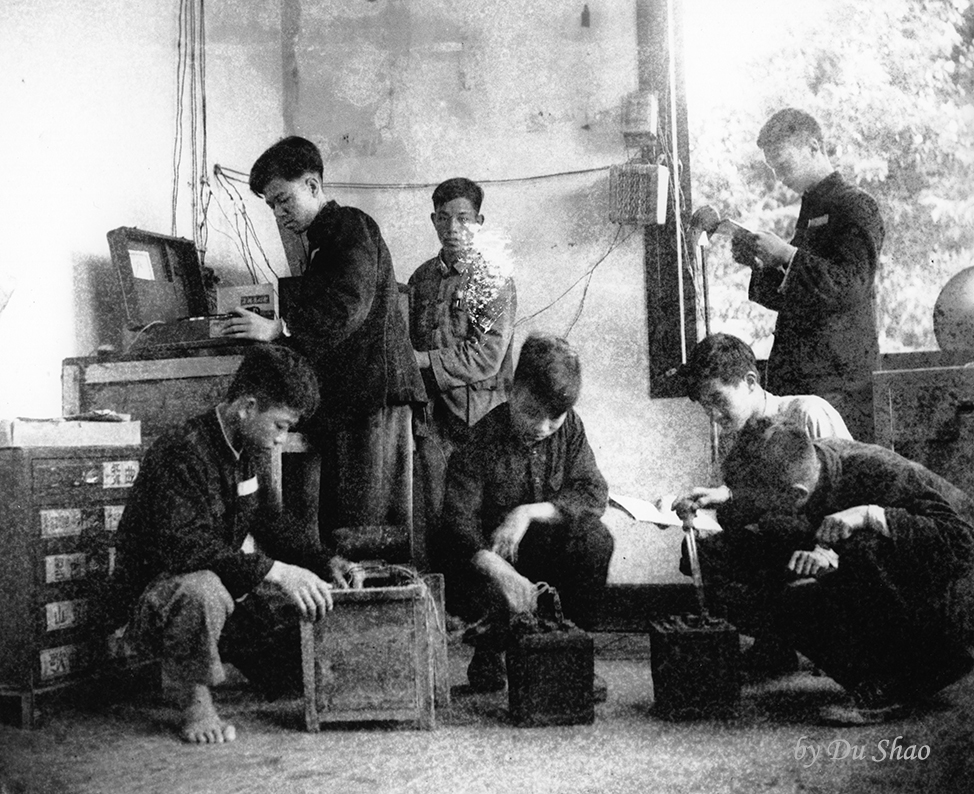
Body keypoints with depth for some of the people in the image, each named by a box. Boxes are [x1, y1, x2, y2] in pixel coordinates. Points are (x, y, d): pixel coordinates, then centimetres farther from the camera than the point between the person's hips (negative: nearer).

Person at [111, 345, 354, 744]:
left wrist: (325, 561, -1)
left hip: (227, 587, 8)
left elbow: (271, 522, 15)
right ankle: (194, 702, -15)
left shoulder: (249, 451, 4)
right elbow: (183, 546, -36)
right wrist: (272, 570, -40)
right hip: (151, 599, -8)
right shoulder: (181, 453, -25)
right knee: (202, 588, -41)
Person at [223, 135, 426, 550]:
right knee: (335, 522, 7)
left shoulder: (352, 226, -5)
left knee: (369, 525, -9)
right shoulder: (322, 242, 24)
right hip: (341, 396, 10)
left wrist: (279, 328, -24)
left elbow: (349, 306, -20)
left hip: (373, 393, -10)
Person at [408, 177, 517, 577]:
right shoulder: (422, 278, 14)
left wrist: (422, 359, -12)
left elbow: (486, 359, -10)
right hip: (433, 415, 4)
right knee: (433, 520, 3)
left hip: (480, 419, -4)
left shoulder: (495, 282, -3)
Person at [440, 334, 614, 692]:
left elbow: (594, 491, -11)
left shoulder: (569, 428, -5)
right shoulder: (480, 443, -19)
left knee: (595, 539, -27)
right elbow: (458, 519, -29)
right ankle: (488, 658, 2)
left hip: (548, 544, 3)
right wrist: (499, 571, -49)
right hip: (491, 553, -3)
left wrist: (529, 512, -26)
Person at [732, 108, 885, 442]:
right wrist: (759, 264, 5)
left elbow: (851, 286, -19)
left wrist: (786, 254, -18)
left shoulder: (856, 207, -6)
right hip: (795, 374, 8)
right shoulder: (810, 209, 19)